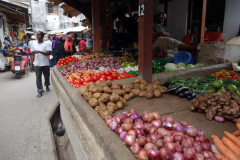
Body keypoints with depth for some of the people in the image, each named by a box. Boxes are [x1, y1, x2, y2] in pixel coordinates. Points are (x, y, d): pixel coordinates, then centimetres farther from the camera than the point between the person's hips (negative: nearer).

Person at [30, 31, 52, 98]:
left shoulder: (47, 43, -4)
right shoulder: (34, 44, 7)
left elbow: (49, 53, -14)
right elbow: (32, 55, 8)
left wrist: (39, 51, -22)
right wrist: (31, 65, 5)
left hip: (46, 64, -2)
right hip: (37, 64, 2)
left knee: (47, 76, 14)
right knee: (38, 77, 1)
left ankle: (47, 86, 41)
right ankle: (40, 91, 9)